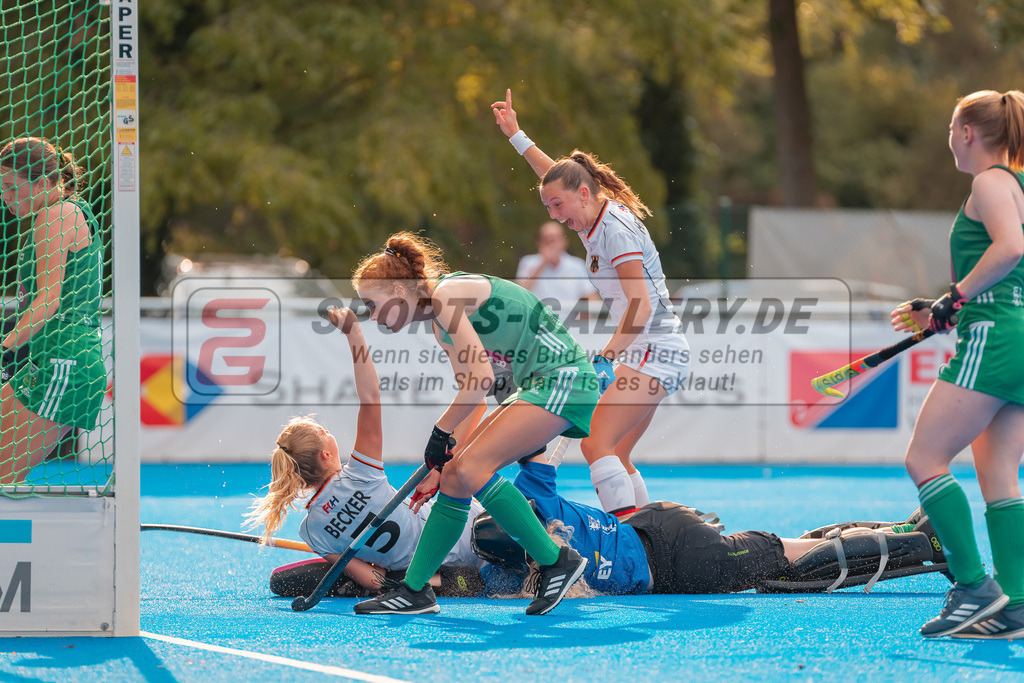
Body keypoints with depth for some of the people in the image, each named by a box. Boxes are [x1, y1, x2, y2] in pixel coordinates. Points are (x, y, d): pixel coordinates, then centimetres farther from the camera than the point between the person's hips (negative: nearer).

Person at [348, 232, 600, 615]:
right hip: (541, 387, 10)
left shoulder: (445, 294, -13)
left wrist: (441, 433, -9)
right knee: (454, 473, 3)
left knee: (471, 469, -21)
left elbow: (481, 379, -19)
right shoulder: (440, 320, 17)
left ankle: (557, 562, -13)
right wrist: (438, 464, 19)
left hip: (563, 381, -10)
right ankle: (414, 591, 6)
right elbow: (470, 391, 20)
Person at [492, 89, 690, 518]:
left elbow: (642, 306, -26)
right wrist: (515, 135, 36)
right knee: (615, 458, 8)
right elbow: (559, 176, 30)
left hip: (654, 350, -10)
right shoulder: (597, 216, 10)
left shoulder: (616, 230, -17)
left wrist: (606, 357, -35)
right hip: (648, 353, 10)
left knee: (596, 443, -20)